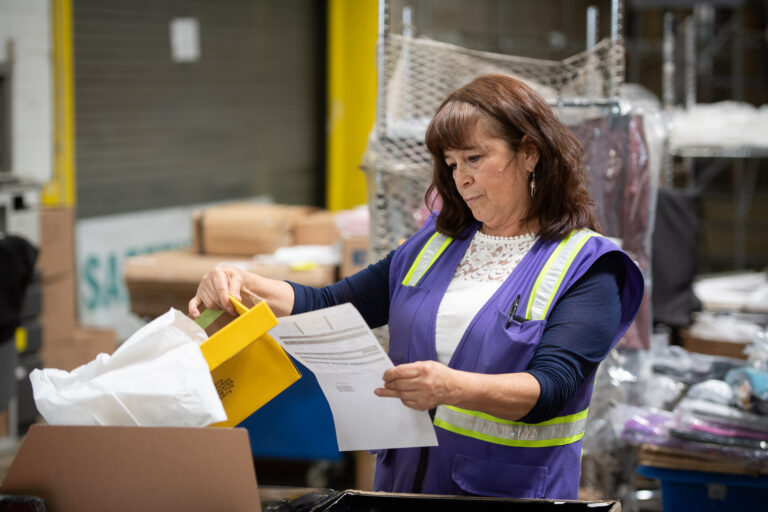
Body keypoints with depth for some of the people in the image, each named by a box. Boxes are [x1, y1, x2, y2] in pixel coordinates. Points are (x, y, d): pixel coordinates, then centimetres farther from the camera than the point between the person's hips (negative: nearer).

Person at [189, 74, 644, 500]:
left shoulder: (584, 267, -3)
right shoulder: (437, 243, 16)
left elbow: (550, 388, -15)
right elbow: (329, 307, 18)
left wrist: (453, 387, -33)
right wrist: (242, 286, 0)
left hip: (512, 494, -5)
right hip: (403, 478, 6)